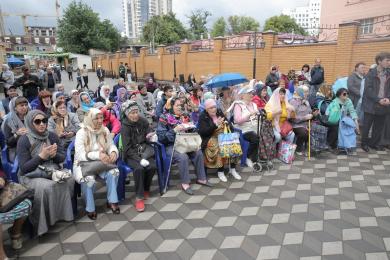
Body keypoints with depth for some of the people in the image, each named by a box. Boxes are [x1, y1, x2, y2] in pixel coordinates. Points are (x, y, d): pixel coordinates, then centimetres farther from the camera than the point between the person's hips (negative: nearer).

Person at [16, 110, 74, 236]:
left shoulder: (52, 136, 2)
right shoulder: (24, 140, -11)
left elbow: (62, 157, 4)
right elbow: (24, 168, -12)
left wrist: (54, 155, -18)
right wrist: (41, 156, -22)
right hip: (31, 175, -4)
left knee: (69, 180, -22)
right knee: (46, 187, -33)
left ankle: (65, 212, -3)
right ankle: (42, 223, -14)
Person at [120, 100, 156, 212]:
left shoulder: (144, 121, 0)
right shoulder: (125, 126, -10)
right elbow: (127, 148, -14)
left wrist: (150, 136, -14)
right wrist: (139, 159, -25)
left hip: (144, 150, 3)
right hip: (131, 154, -3)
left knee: (152, 166, -24)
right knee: (139, 168, -32)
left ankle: (146, 189, 3)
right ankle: (139, 197, -18)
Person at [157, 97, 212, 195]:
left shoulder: (184, 116, 9)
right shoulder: (164, 118, -7)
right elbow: (161, 136, -15)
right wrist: (174, 130, -24)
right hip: (169, 146, -5)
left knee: (198, 153, -17)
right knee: (183, 157, -32)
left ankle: (201, 178, -3)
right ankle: (185, 183, -17)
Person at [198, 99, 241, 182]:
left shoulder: (219, 112, 9)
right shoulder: (203, 117, -4)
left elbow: (229, 125, 13)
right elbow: (203, 132, -17)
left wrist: (228, 124, -12)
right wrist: (215, 125, -26)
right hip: (211, 138, -4)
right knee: (220, 147, -34)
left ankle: (232, 169, -12)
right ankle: (220, 171, -19)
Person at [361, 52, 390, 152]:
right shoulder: (371, 73, -5)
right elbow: (368, 89, -12)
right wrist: (378, 100, -18)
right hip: (371, 104, -5)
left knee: (379, 126, 11)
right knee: (367, 125, 4)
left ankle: (374, 143, 25)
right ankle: (364, 143, 17)